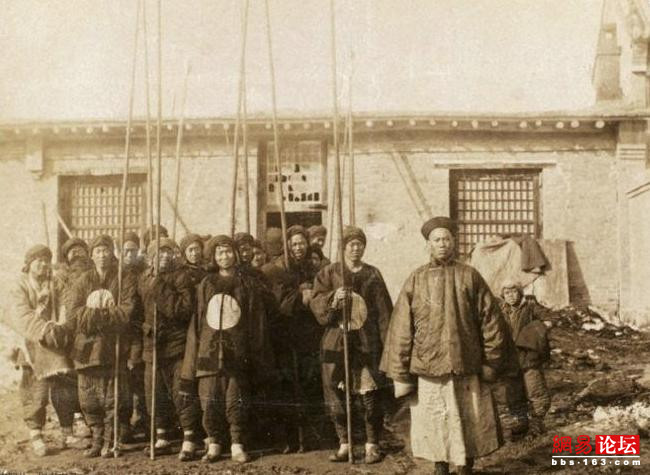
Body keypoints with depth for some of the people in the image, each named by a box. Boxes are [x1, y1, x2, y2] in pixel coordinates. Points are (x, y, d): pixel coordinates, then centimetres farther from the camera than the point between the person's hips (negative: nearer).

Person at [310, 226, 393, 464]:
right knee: (336, 394, 2)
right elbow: (316, 304, 1)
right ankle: (344, 444, 18)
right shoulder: (329, 273, 7)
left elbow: (384, 310, 5)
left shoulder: (373, 274, 7)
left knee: (370, 395, 0)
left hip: (367, 342, 0)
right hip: (336, 341, 1)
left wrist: (387, 343, -1)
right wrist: (333, 297, -19)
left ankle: (372, 445, 14)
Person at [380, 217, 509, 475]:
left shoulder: (470, 276, 2)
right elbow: (401, 329, 1)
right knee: (436, 424, 8)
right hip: (428, 368, 0)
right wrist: (400, 375, -2)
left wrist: (490, 362, 1)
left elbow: (491, 321, 4)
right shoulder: (416, 280, 1)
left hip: (467, 367, 0)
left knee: (469, 424, 9)